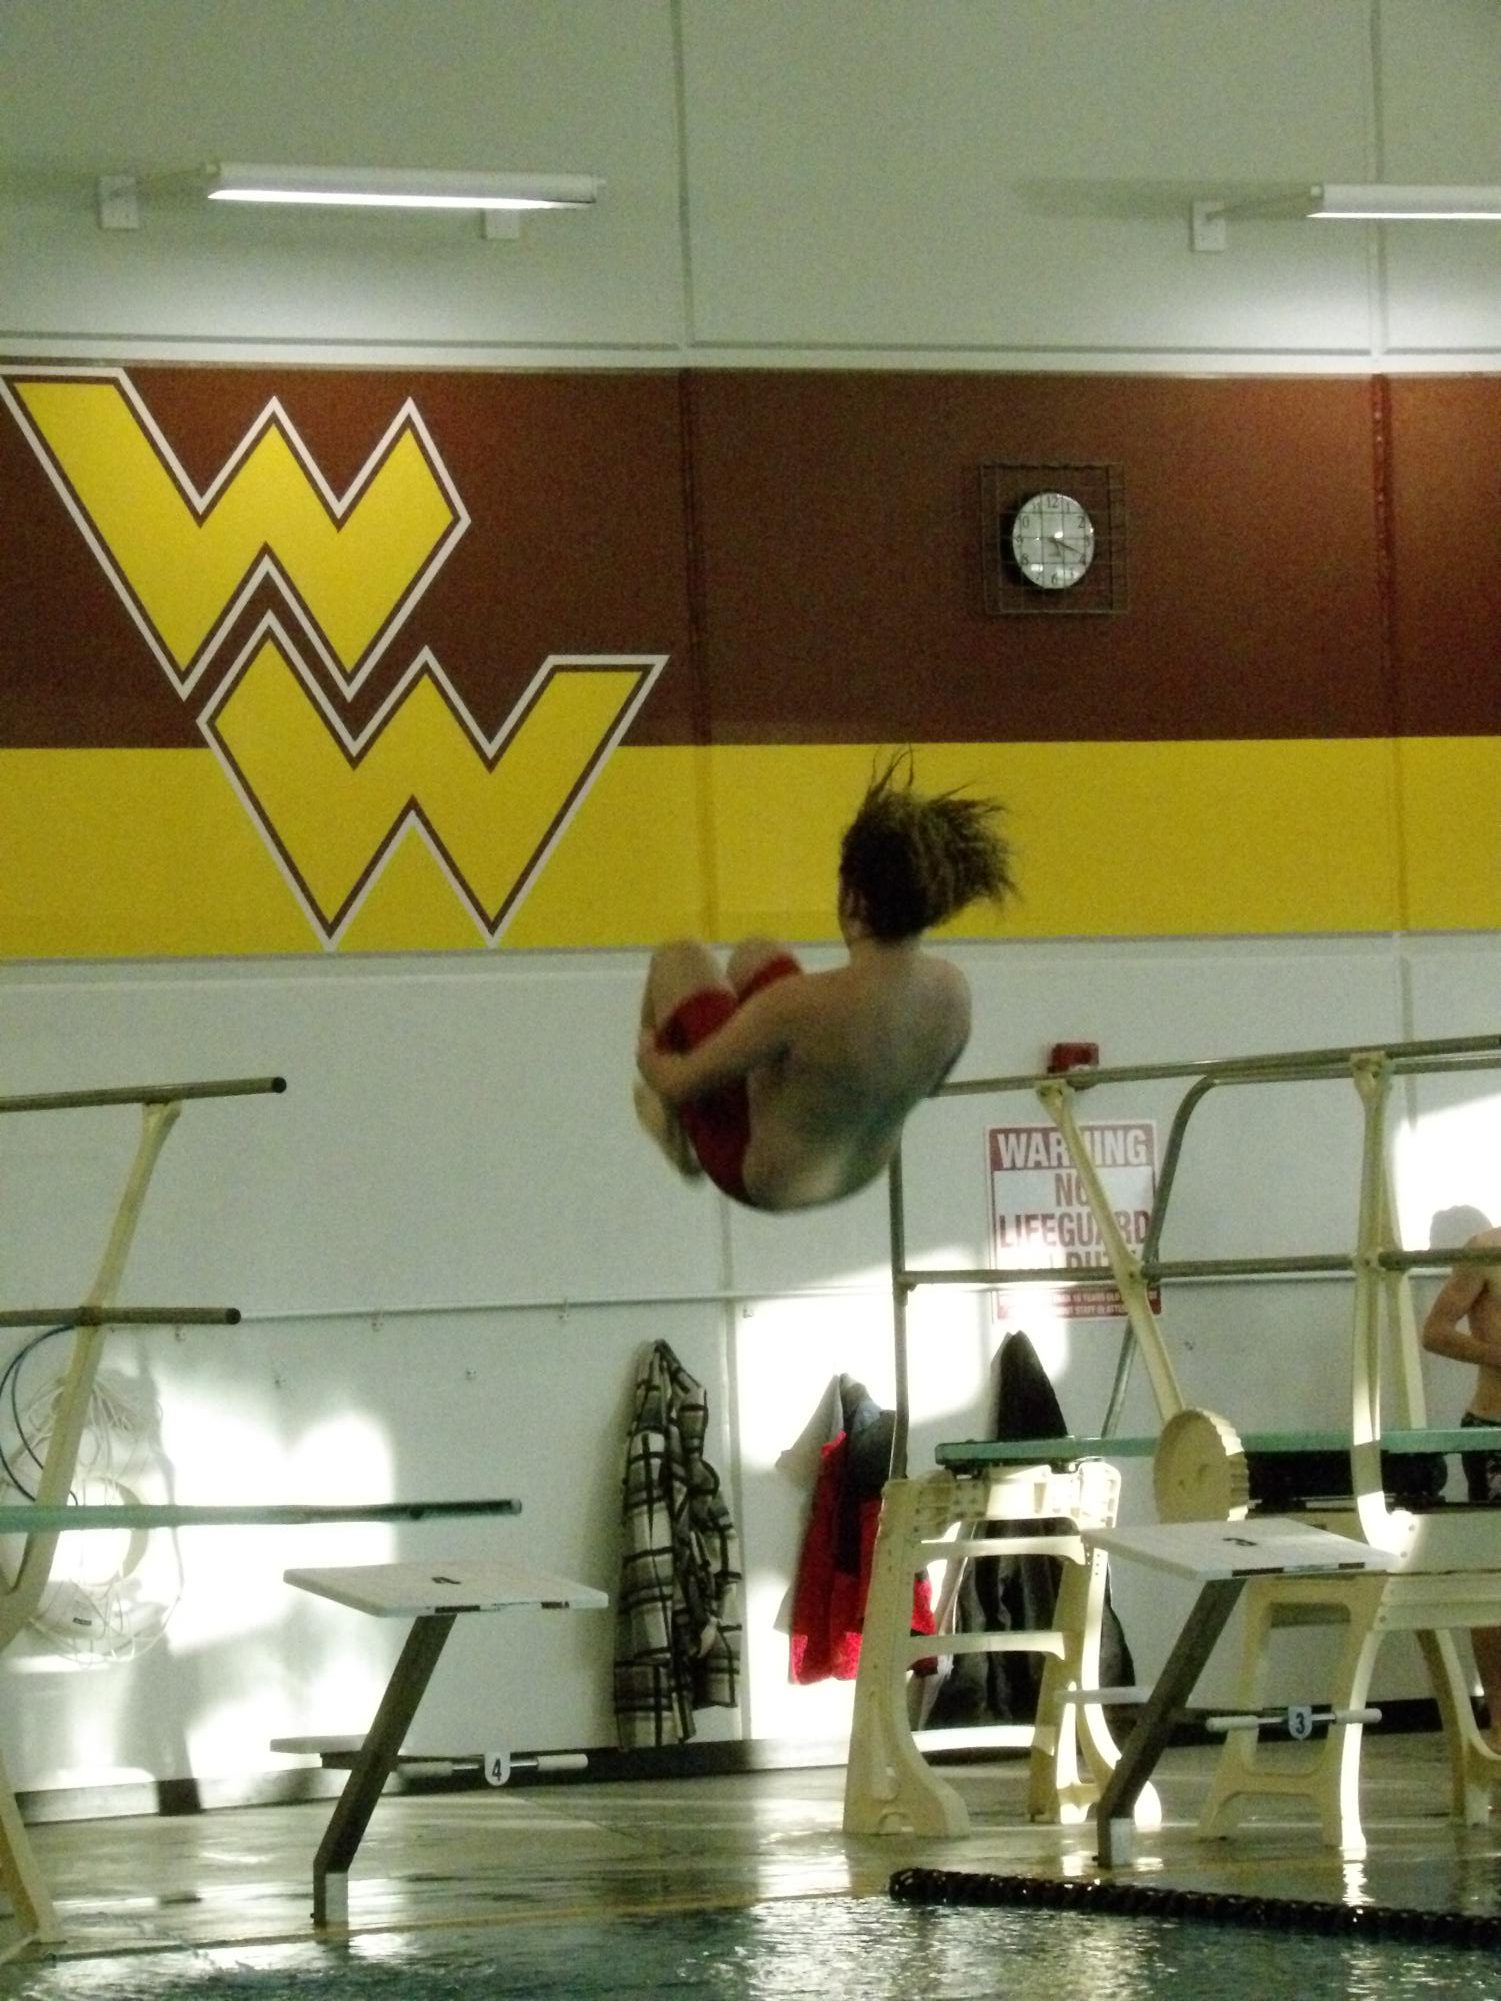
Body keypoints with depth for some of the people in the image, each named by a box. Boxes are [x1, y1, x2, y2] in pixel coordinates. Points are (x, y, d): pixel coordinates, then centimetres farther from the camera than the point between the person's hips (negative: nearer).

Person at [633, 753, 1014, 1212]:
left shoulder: (805, 1006, -39)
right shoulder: (953, 990, -21)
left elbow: (680, 1083, -25)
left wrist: (648, 1056, -1)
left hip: (761, 1180, -5)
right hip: (864, 1168, 6)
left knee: (680, 962, 14)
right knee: (756, 955, 23)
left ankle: (673, 1132, 36)